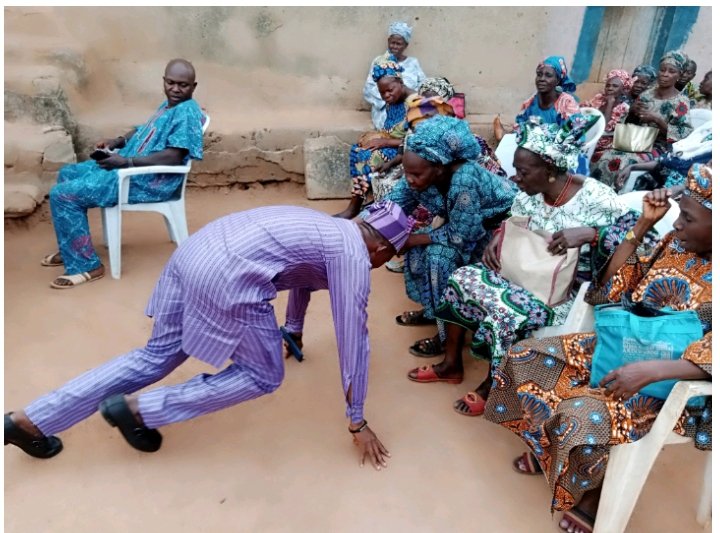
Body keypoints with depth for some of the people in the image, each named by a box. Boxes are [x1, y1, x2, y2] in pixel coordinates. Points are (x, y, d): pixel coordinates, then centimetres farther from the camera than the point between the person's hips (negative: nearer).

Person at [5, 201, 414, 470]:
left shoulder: (330, 229, 25)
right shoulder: (354, 257, 0)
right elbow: (354, 339, 0)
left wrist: (294, 331, 55)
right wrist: (358, 422, 8)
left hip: (196, 252, 9)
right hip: (226, 275, -9)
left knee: (157, 357, 19)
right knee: (264, 377, 8)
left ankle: (31, 420, 22)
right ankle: (137, 410, 6)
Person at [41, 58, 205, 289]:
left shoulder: (187, 112, -17)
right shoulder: (168, 105, 14)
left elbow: (174, 156, -27)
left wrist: (126, 161, -25)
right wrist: (117, 142, 9)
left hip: (149, 181, -11)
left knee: (62, 194, -15)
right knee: (67, 174, 22)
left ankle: (85, 265, -5)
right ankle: (70, 250, 28)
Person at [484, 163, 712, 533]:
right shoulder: (676, 243, -1)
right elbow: (611, 287, 3)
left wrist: (652, 370, -39)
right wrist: (642, 225, -4)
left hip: (670, 384, -6)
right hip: (620, 348, 7)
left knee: (580, 418, -29)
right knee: (525, 356, -5)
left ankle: (594, 492, 4)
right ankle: (548, 448, 16)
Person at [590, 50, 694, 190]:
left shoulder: (681, 102, -4)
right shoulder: (647, 94, 10)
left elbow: (682, 135, -11)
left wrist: (656, 119, -20)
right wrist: (632, 110, -5)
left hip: (658, 148, -5)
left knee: (623, 162, -33)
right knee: (605, 157, -24)